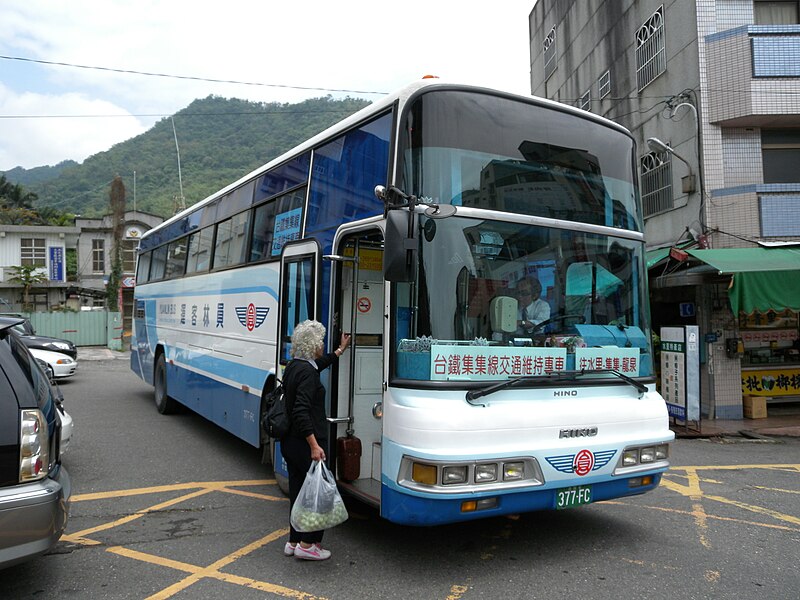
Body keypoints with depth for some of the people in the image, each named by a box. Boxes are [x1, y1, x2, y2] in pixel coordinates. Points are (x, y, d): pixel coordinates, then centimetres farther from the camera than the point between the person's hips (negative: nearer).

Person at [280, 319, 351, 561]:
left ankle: (294, 541, 26)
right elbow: (301, 412, -27)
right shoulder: (307, 372, -19)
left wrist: (340, 350, 43)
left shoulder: (293, 366, 10)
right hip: (305, 443, -10)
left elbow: (319, 364, 31)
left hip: (290, 442, 10)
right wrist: (314, 445, -28)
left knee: (298, 490, 17)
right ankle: (307, 544, 9)